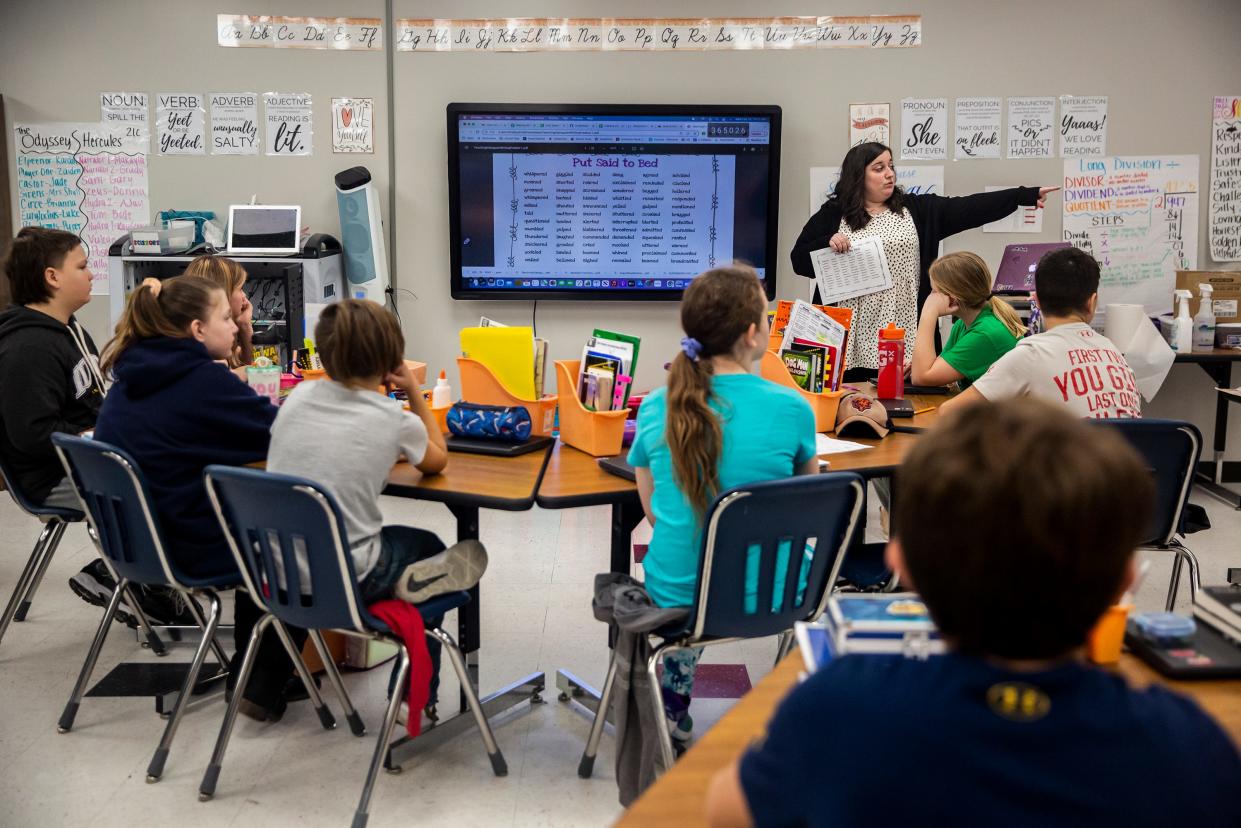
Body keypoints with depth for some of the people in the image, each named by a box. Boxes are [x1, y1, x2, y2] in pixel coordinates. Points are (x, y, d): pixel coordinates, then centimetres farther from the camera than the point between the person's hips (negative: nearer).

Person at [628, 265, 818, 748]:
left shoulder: (656, 409, -10)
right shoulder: (791, 408, -15)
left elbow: (654, 511, 4)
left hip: (678, 595, 2)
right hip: (770, 595, -2)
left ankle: (672, 706, 41)